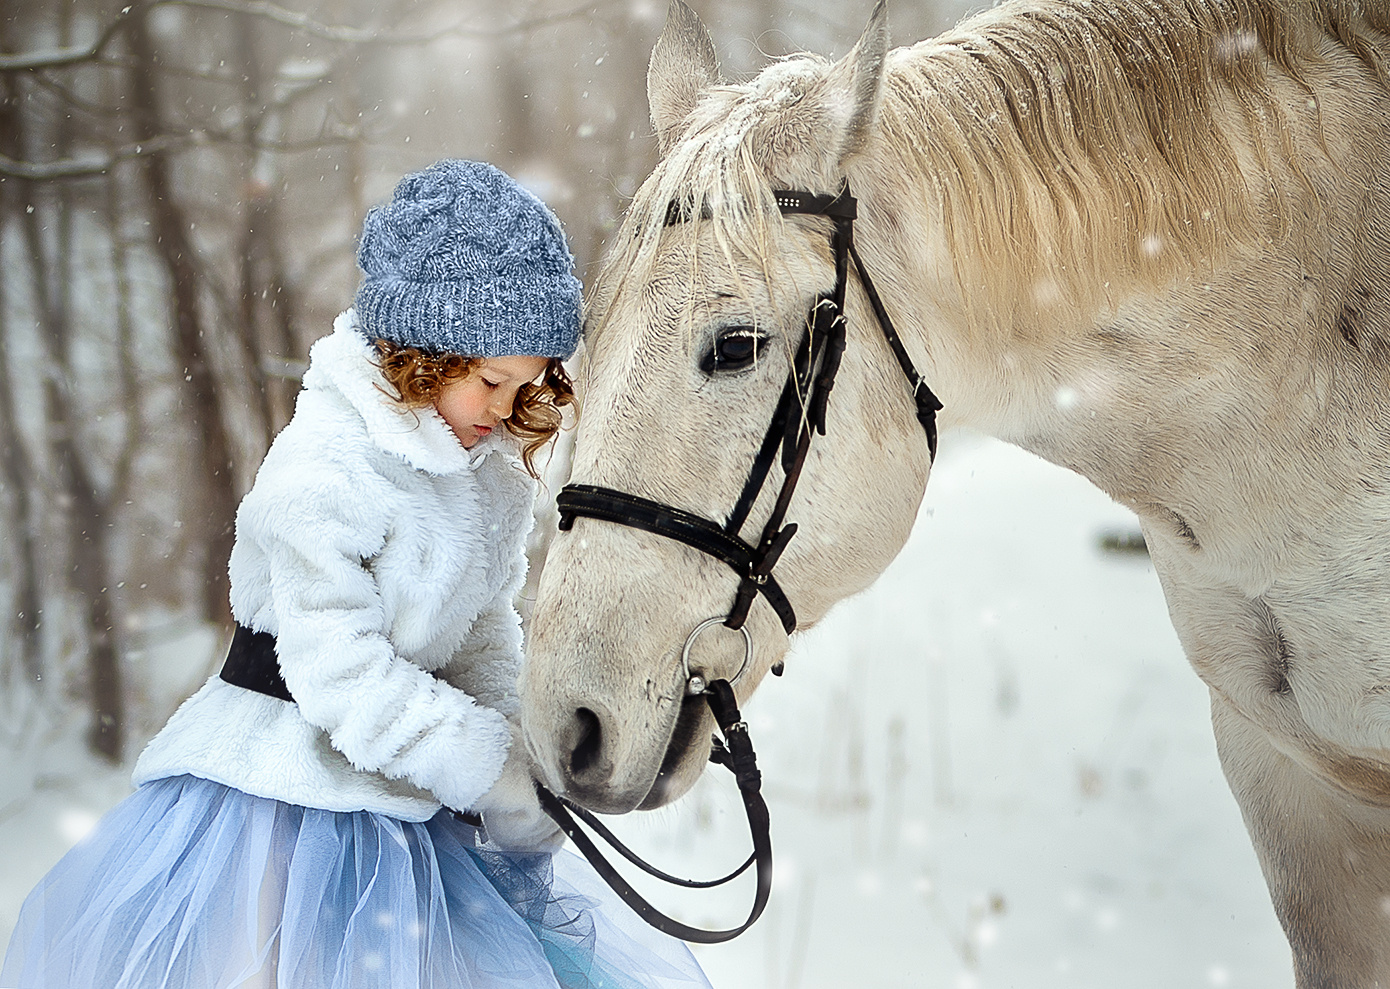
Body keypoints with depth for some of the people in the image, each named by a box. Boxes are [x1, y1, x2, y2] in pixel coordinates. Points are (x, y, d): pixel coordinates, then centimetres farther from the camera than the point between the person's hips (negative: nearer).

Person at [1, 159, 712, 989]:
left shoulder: (492, 468, 4)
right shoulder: (322, 477, -22)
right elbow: (348, 683, -24)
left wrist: (514, 756, -7)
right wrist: (502, 775, -20)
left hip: (411, 791, 8)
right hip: (291, 791, -8)